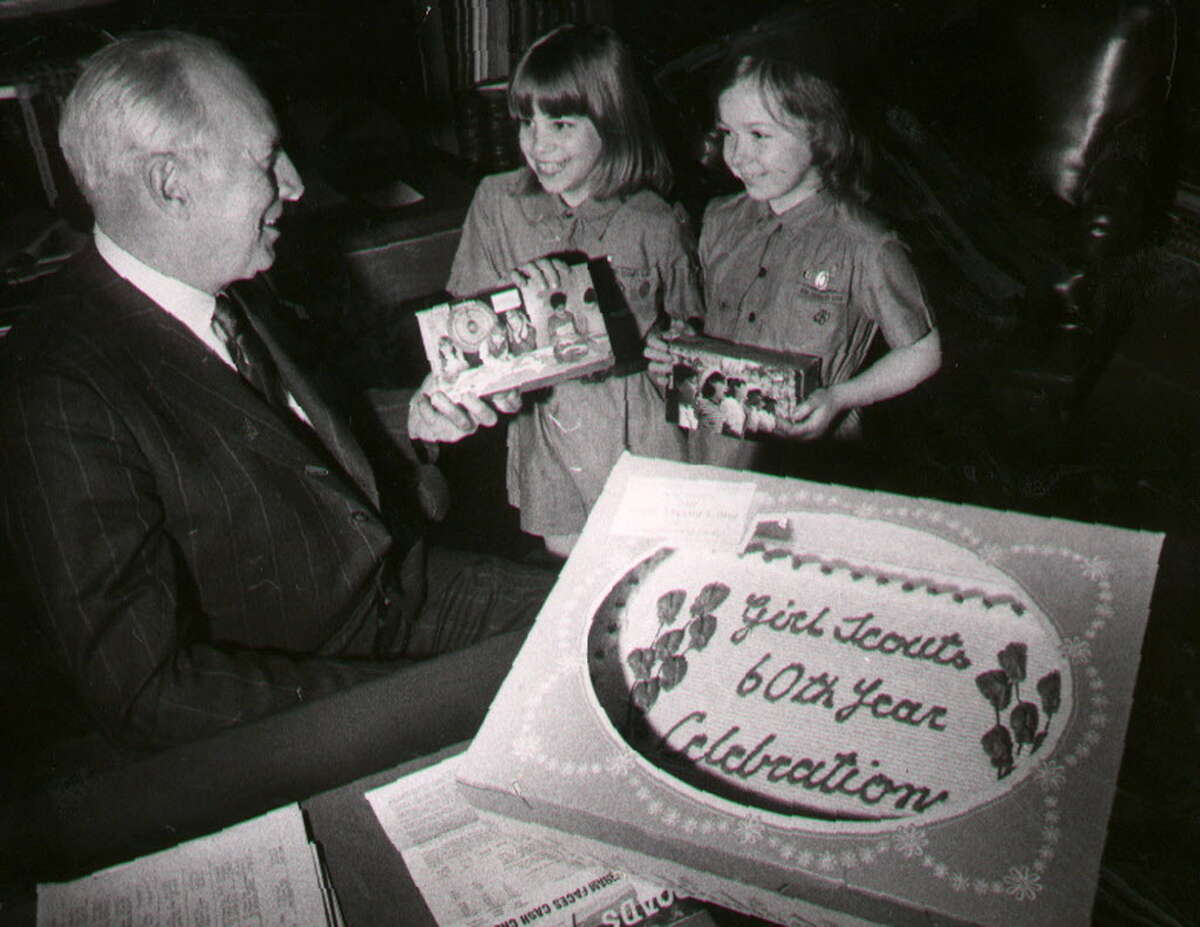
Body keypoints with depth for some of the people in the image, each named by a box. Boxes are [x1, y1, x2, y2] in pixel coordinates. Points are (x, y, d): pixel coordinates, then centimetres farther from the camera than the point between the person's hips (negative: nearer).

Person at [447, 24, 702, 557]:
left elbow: (686, 327, 10)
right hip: (547, 428, 1)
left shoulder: (655, 225, -5)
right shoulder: (496, 204, -2)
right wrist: (515, 286, -19)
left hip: (642, 437, -1)